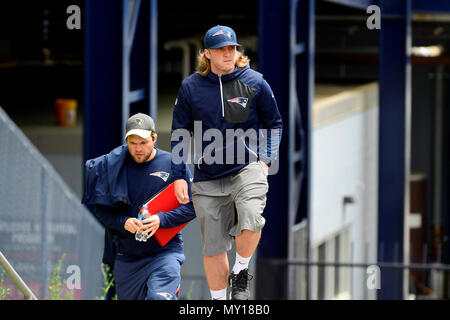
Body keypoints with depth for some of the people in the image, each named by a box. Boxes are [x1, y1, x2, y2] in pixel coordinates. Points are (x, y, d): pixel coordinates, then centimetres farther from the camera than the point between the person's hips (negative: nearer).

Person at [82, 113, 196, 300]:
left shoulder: (173, 164, -3)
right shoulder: (113, 166, 3)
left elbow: (191, 207, -2)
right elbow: (101, 209, 5)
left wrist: (161, 220, -16)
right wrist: (123, 222, -14)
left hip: (164, 251, -4)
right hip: (126, 255, 4)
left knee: (159, 298, -24)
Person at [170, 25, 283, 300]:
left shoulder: (255, 83, 1)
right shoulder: (190, 87, 3)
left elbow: (274, 124, 12)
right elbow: (179, 133, 11)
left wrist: (265, 160, 0)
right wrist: (179, 176, 6)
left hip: (248, 167, -2)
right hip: (208, 178, 2)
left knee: (251, 220, -28)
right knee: (213, 246, 3)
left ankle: (241, 272, -2)